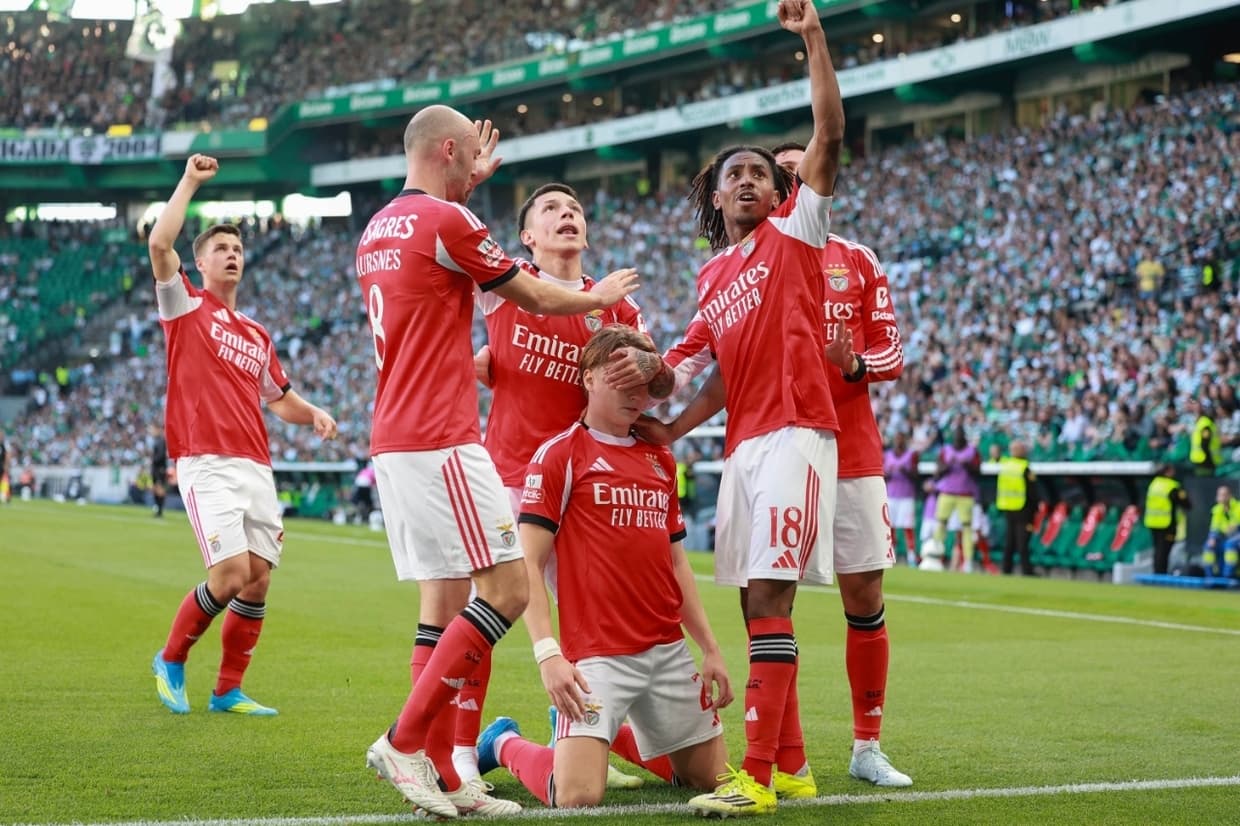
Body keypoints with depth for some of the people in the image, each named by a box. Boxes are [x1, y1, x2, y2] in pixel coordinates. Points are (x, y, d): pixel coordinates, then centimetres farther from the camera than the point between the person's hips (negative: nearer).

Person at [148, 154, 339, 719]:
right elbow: (159, 243, -12)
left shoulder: (257, 336, 22)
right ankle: (171, 661, 7)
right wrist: (189, 182, -5)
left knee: (258, 579, 0)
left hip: (257, 468, 6)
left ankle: (229, 690, 12)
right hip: (207, 465, -6)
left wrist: (313, 414, 10)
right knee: (231, 573, -16)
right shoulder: (186, 307, 5)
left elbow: (279, 397, 31)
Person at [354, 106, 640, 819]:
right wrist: (602, 295, 18)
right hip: (441, 442, -9)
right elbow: (534, 298, 1)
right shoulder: (448, 220, -9)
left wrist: (468, 185, 39)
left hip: (393, 440, 9)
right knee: (508, 588, -8)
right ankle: (406, 740, -10)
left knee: (444, 598, 9)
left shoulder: (378, 230, 16)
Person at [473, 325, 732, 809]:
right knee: (578, 797, -19)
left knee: (713, 778, 12)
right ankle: (504, 745, 13)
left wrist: (710, 648, 14)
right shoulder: (560, 454, -5)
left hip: (669, 651, 7)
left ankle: (609, 733, 34)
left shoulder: (660, 461, 15)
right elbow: (529, 565, -10)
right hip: (596, 654, -7)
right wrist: (547, 654, -20)